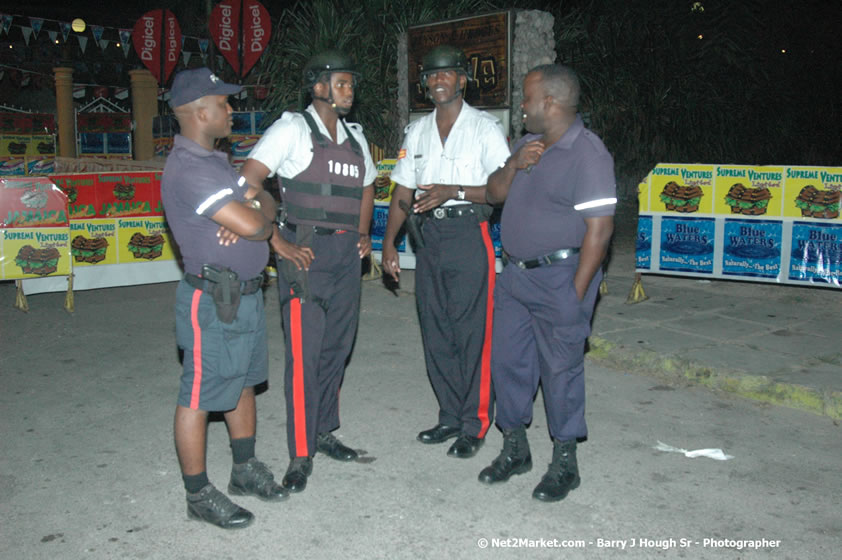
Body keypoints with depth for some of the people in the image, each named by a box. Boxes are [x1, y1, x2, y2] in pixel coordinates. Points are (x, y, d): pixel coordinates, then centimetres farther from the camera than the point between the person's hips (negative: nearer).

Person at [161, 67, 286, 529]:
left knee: (243, 383, 19)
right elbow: (250, 223, -27)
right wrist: (259, 212, -3)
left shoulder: (214, 160, 13)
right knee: (200, 396, 2)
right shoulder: (188, 169, -20)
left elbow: (263, 204, 10)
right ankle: (198, 495, 15)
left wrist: (252, 214, -13)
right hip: (213, 301, -10)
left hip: (245, 293, 10)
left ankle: (245, 470, 34)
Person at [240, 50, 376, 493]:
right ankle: (301, 455, 4)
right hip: (307, 253, -7)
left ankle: (323, 432, 29)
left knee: (337, 348, 12)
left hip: (346, 254, 7)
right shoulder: (293, 128, -5)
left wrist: (363, 234, 17)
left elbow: (367, 186, 31)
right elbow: (248, 181, -14)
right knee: (304, 354, -6)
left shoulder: (355, 135, 16)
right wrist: (277, 242, -16)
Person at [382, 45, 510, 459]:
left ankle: (474, 425, 9)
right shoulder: (417, 131, 14)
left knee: (472, 334, -4)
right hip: (428, 237, 6)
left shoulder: (485, 128, -2)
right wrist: (388, 242, 10)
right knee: (435, 333, 9)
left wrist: (453, 191, -19)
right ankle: (451, 417, 22)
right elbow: (403, 190, 16)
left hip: (469, 235, -6)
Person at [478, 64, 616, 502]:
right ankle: (515, 449, 29)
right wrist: (515, 165, -7)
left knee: (560, 370, 2)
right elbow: (494, 194, 13)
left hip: (559, 276, -8)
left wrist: (576, 292, -19)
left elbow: (599, 228, -18)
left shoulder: (587, 153, -14)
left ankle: (564, 463, 18)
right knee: (507, 360, 12)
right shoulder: (528, 143, 12)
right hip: (515, 272, 8)